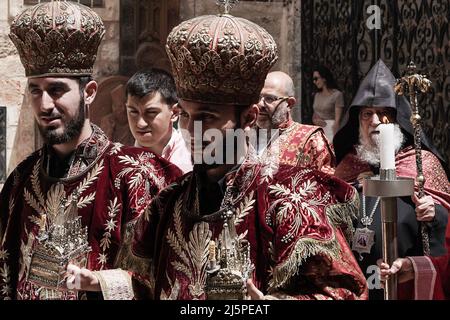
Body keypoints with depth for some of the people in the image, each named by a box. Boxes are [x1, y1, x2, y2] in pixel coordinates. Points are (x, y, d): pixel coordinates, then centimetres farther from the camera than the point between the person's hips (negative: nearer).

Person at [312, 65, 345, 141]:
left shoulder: (337, 95, -7)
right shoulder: (317, 95, 14)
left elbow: (337, 120, -11)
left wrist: (334, 139, -17)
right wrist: (314, 120, 1)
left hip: (330, 131, -6)